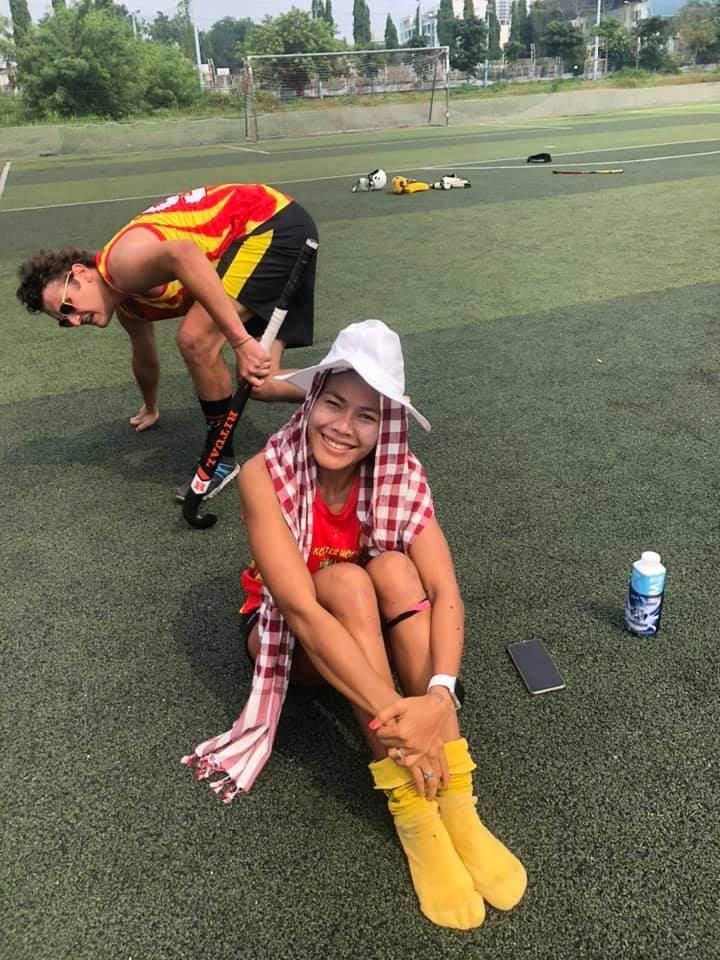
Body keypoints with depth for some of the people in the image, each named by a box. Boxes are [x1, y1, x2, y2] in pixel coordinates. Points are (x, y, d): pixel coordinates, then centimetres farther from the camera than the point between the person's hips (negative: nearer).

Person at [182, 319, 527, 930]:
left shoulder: (399, 473, -18)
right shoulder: (265, 475, -27)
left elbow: (444, 589, -27)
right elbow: (302, 608, -37)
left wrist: (438, 695, -44)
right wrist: (391, 717, -45)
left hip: (373, 628, 2)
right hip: (287, 634, -2)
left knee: (393, 568, -31)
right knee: (348, 582, -34)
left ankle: (456, 804, -30)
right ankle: (414, 818, -31)